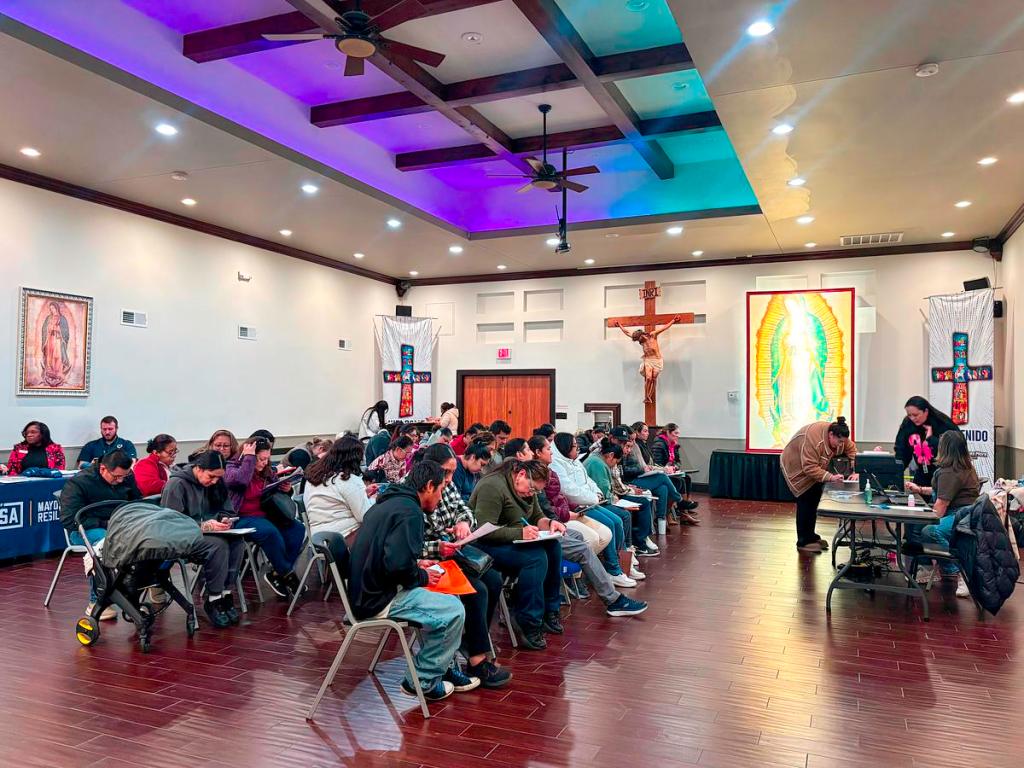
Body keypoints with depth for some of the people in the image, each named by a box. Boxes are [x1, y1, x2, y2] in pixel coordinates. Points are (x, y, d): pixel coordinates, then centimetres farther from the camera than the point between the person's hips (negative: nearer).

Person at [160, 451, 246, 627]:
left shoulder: (213, 483, 8)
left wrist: (225, 519, -9)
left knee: (237, 542, -22)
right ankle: (213, 601, -20)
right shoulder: (176, 484, -13)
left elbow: (226, 510, 15)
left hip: (206, 533, 7)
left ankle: (225, 595, -16)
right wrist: (204, 526, -26)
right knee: (218, 544, -32)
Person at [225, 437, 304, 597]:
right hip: (243, 518, -7)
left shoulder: (266, 472, 14)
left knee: (297, 528, -17)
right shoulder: (232, 468, -3)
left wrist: (286, 490, 2)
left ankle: (278, 574, -12)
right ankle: (287, 573, -15)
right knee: (271, 532, -35)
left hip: (265, 515, 7)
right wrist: (249, 457, -17)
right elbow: (240, 480, -29)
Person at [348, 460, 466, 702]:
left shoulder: (389, 502, 13)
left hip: (365, 591, 10)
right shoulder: (410, 511, -18)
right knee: (453, 611, -11)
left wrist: (416, 564, 12)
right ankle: (423, 682, 2)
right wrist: (422, 577, -10)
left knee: (447, 599, 16)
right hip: (379, 599, -10)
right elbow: (398, 564, -29)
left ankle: (447, 665, 22)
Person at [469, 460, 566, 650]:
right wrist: (520, 533, -31)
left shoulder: (527, 489, 11)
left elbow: (536, 517, 20)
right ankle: (527, 626, -22)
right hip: (486, 547, -10)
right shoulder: (493, 487, -20)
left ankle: (549, 612, 0)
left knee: (552, 546, -10)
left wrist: (550, 523, -2)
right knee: (536, 557, -27)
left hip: (512, 541, 10)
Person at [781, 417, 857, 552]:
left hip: (814, 467, 8)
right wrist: (830, 477, -43)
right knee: (805, 503, -9)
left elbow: (852, 449, -4)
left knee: (813, 502, 12)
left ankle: (810, 536, 24)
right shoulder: (813, 438, -38)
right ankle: (803, 541, -1)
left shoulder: (838, 435, -14)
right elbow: (810, 468, -38)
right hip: (797, 468, -8)